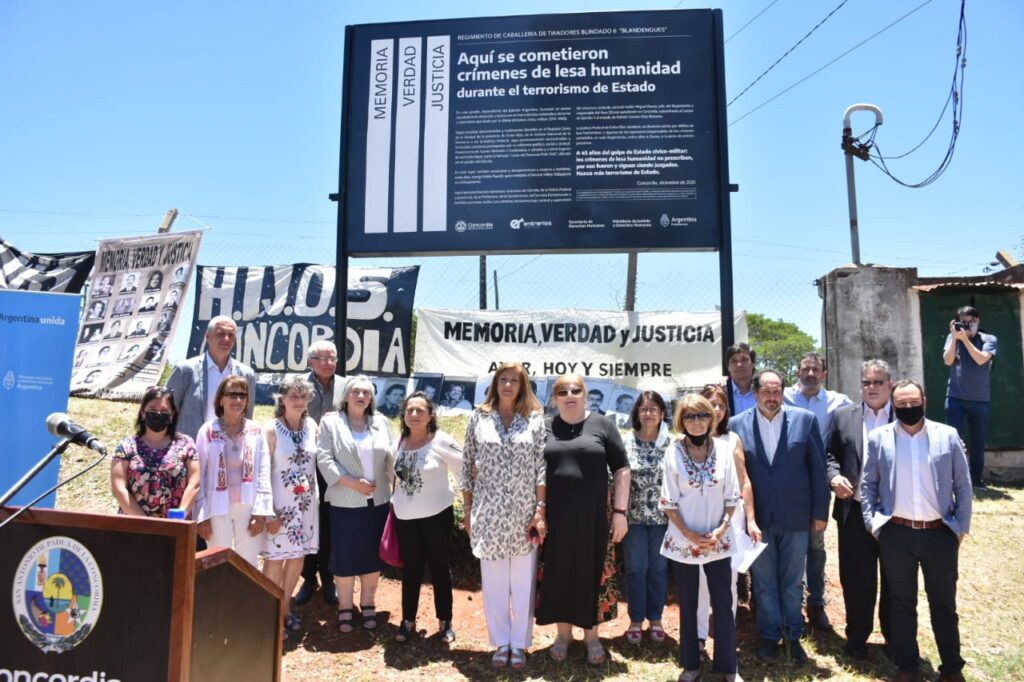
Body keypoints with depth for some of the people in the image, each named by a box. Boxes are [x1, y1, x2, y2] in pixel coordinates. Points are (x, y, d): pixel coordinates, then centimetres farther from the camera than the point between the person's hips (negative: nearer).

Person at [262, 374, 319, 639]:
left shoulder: (312, 426, 3)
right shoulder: (271, 428, -12)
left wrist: (314, 493, 5)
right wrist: (268, 509, -14)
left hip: (306, 502, 5)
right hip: (280, 503, -5)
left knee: (297, 558, 14)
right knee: (275, 558, 2)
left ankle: (285, 607, 32)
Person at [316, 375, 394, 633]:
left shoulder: (380, 422, 9)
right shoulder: (330, 422, -1)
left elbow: (391, 457, 10)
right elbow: (324, 459, -9)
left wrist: (393, 487, 2)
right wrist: (352, 483, -15)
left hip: (378, 500, 3)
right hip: (346, 502, -3)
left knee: (373, 555, 9)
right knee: (344, 555, 1)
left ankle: (367, 605, 24)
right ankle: (345, 608, 17)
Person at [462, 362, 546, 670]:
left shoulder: (535, 419, 0)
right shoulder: (479, 417, 2)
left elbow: (542, 468, -3)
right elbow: (467, 465, 5)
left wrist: (541, 511, -8)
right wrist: (467, 510, 4)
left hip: (524, 512, 0)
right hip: (488, 512, 1)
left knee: (523, 581, 8)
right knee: (493, 581, 9)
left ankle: (520, 644, 24)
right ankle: (501, 642, 25)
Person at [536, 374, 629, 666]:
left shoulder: (602, 424, 0)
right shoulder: (544, 428, 5)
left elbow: (621, 469, 1)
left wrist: (620, 511, -4)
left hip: (592, 516, -1)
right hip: (554, 516, 1)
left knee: (591, 572, 8)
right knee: (558, 573, 10)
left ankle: (591, 634, 28)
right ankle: (563, 632, 29)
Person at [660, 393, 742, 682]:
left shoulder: (723, 449, -2)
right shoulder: (673, 452, -6)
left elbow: (732, 496, 2)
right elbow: (668, 502, -4)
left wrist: (722, 529, -9)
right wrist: (688, 533, -11)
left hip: (718, 541, 1)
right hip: (683, 541, -1)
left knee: (723, 602, 6)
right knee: (688, 604, 12)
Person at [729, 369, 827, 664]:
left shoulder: (805, 419, -4)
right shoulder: (737, 424, -4)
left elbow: (818, 468, -1)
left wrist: (820, 511, -1)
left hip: (795, 515, 0)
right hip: (756, 517, 0)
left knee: (792, 581, 14)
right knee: (763, 582, 13)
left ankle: (793, 636, 32)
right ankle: (770, 636, 30)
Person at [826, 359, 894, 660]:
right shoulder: (843, 415, 5)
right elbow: (829, 454, 7)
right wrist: (834, 476, -12)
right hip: (855, 512, 1)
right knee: (856, 578, 9)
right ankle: (857, 636, 27)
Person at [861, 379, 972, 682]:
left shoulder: (947, 435, 0)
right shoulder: (878, 438, 0)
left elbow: (963, 485, 4)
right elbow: (868, 484, 5)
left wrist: (962, 526, 2)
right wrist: (872, 524, -1)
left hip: (940, 533, 0)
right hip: (896, 534, 0)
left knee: (944, 604, 13)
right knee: (902, 603, 12)